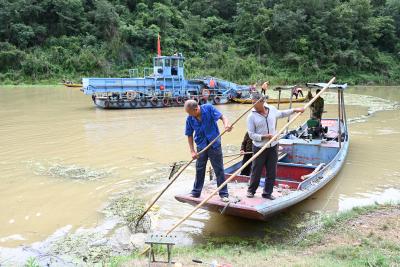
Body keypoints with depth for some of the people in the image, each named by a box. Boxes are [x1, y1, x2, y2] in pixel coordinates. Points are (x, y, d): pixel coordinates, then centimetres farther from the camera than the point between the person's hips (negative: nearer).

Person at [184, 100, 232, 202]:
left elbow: (222, 117, -17)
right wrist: (192, 151, -7)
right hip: (201, 146, 3)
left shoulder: (208, 108, -15)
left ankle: (224, 194, 14)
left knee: (219, 170, 4)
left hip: (214, 145, -3)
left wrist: (226, 124, -40)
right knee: (199, 170, 14)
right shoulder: (189, 119, -8)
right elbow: (189, 135, -1)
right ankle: (196, 192, 30)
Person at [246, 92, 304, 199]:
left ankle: (267, 193, 23)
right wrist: (264, 137, -23)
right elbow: (251, 134, -12)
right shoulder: (252, 116, -12)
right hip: (259, 148, -4)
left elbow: (281, 114, 23)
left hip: (273, 146, 4)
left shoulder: (272, 109, 0)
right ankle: (251, 190, 27)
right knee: (256, 171, 7)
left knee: (272, 172, 9)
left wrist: (295, 110, 25)